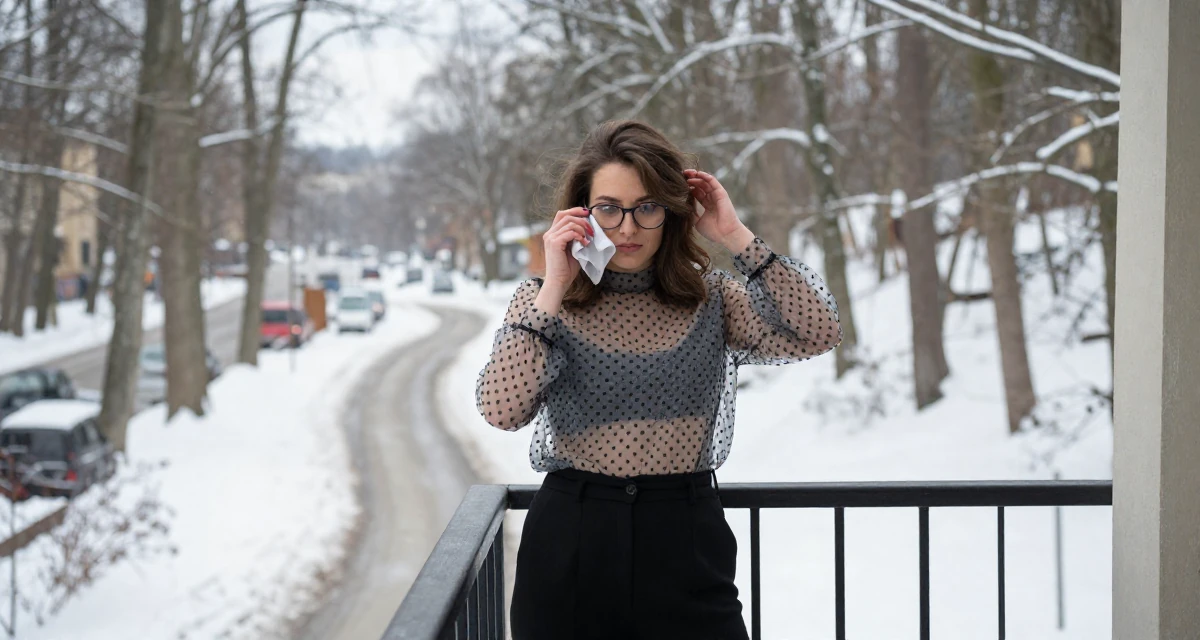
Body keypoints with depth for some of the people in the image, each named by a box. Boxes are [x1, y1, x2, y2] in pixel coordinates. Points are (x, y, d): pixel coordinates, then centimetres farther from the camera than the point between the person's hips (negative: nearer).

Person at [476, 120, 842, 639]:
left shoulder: (710, 300, 4)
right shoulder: (543, 302, 2)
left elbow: (819, 334, -11)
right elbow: (502, 410, -14)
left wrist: (736, 237, -9)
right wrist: (553, 289, -14)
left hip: (686, 545, 1)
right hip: (572, 543, 0)